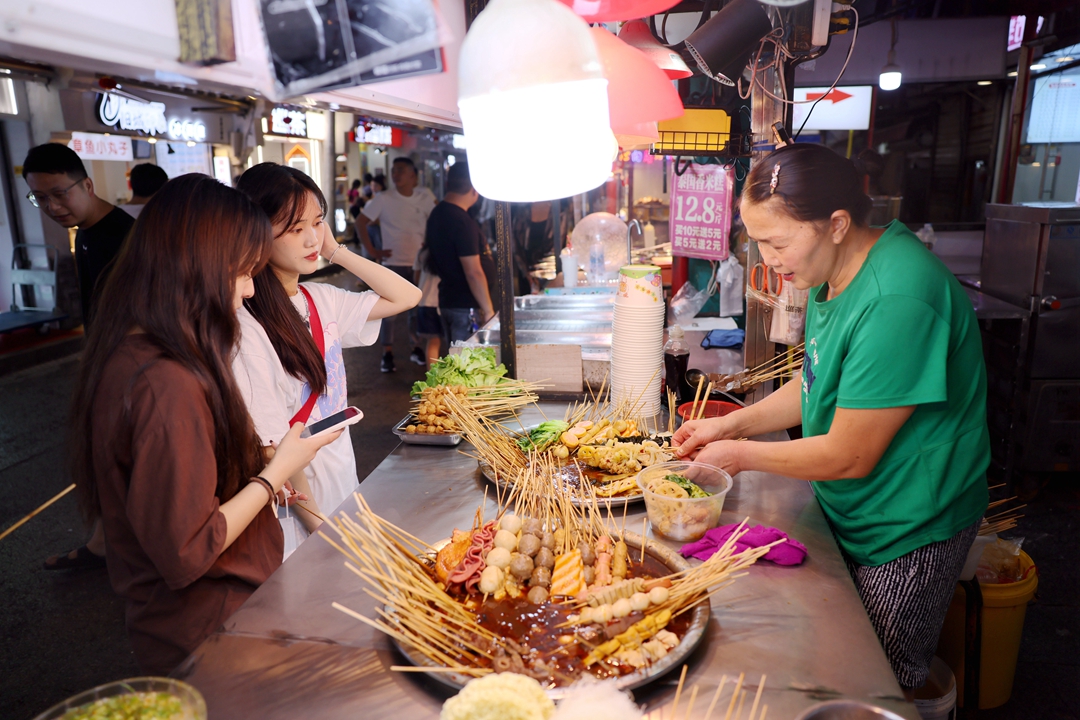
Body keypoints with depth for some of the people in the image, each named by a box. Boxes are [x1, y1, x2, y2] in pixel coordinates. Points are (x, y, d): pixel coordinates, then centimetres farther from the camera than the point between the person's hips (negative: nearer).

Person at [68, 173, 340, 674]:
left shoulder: (125, 352, 0)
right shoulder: (167, 384, -31)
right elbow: (186, 553, -27)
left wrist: (260, 472, 1)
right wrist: (276, 471, -18)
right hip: (205, 631, -9)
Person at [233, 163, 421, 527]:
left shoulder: (320, 299, 0)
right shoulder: (248, 330, -22)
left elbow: (406, 296, 5)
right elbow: (276, 450, -21)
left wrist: (336, 251, -3)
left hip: (345, 482, 7)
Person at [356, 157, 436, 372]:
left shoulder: (425, 196, -1)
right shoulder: (383, 199, -8)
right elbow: (360, 222, -5)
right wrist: (371, 251, -9)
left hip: (419, 263, 3)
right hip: (393, 264, -3)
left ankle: (417, 348, 27)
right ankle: (387, 354, 9)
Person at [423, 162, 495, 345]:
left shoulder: (436, 214, 9)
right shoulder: (462, 222, -19)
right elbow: (473, 272, -22)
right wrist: (488, 311, -17)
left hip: (446, 301, 9)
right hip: (467, 307, -9)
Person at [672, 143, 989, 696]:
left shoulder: (897, 300, -32)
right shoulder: (838, 271, -2)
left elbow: (849, 456, -26)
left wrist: (742, 455, -13)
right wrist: (734, 423, 1)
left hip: (906, 531, -8)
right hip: (849, 511, 8)